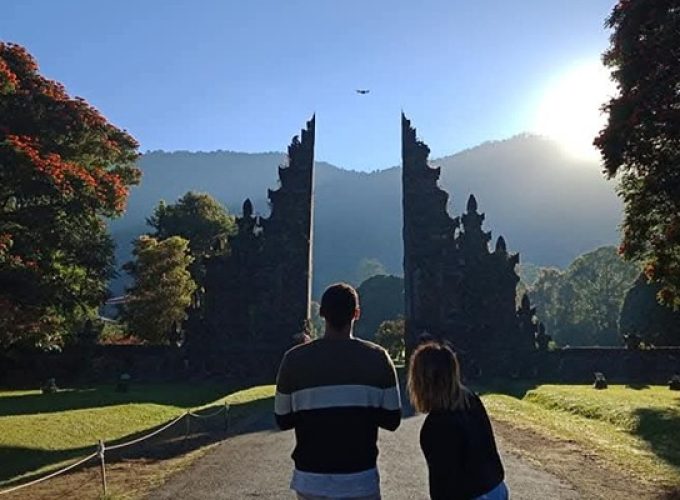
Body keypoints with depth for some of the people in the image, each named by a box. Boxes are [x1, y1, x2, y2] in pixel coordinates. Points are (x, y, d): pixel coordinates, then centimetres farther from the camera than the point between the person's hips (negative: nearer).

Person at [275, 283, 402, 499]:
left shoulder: (294, 359, -6)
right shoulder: (377, 358, -5)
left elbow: (283, 420, 2)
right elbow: (392, 420, -1)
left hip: (311, 481, 1)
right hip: (360, 481, -1)